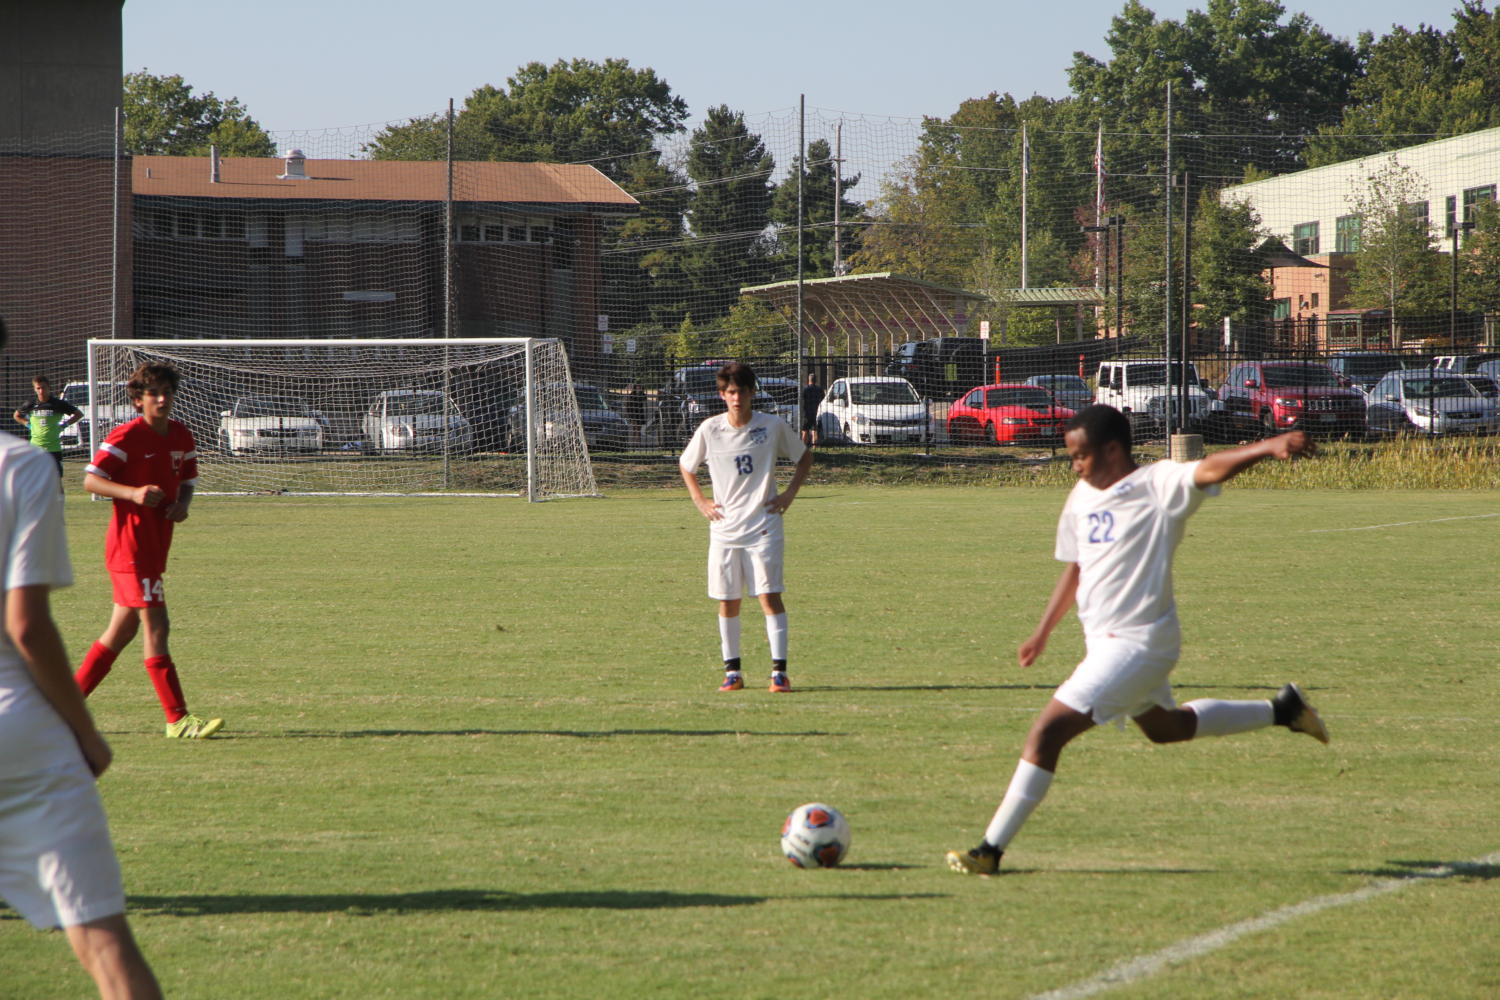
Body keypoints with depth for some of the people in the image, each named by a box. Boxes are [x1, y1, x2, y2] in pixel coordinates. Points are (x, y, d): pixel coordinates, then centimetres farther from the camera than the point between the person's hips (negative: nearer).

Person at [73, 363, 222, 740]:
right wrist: (133, 493, -28)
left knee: (122, 630, 13)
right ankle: (177, 719, -12)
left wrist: (182, 504, -1)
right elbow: (90, 480, -13)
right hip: (131, 544, -9)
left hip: (157, 545, 9)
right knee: (156, 626, -11)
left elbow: (187, 479, 22)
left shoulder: (182, 436, 9)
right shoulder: (126, 437, -13)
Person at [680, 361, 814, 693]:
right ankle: (732, 671, 13)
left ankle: (779, 671, -9)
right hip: (724, 527, 2)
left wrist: (789, 493, 3)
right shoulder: (709, 430, 0)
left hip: (763, 526, -2)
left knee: (770, 595, -10)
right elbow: (686, 466, 17)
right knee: (727, 601, 4)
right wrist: (699, 501, 6)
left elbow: (804, 457, 13)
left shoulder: (773, 426, -3)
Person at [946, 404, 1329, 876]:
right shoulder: (1082, 497, 8)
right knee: (1165, 727, 30)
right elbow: (1074, 568, 21)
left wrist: (1269, 447, -49)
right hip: (1105, 641, 10)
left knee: (1047, 732, -15)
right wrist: (1043, 632, 20)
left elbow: (1210, 470, -32)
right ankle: (1282, 710, 42)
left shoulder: (1158, 485, -15)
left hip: (1136, 642, -10)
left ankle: (991, 850, -11)